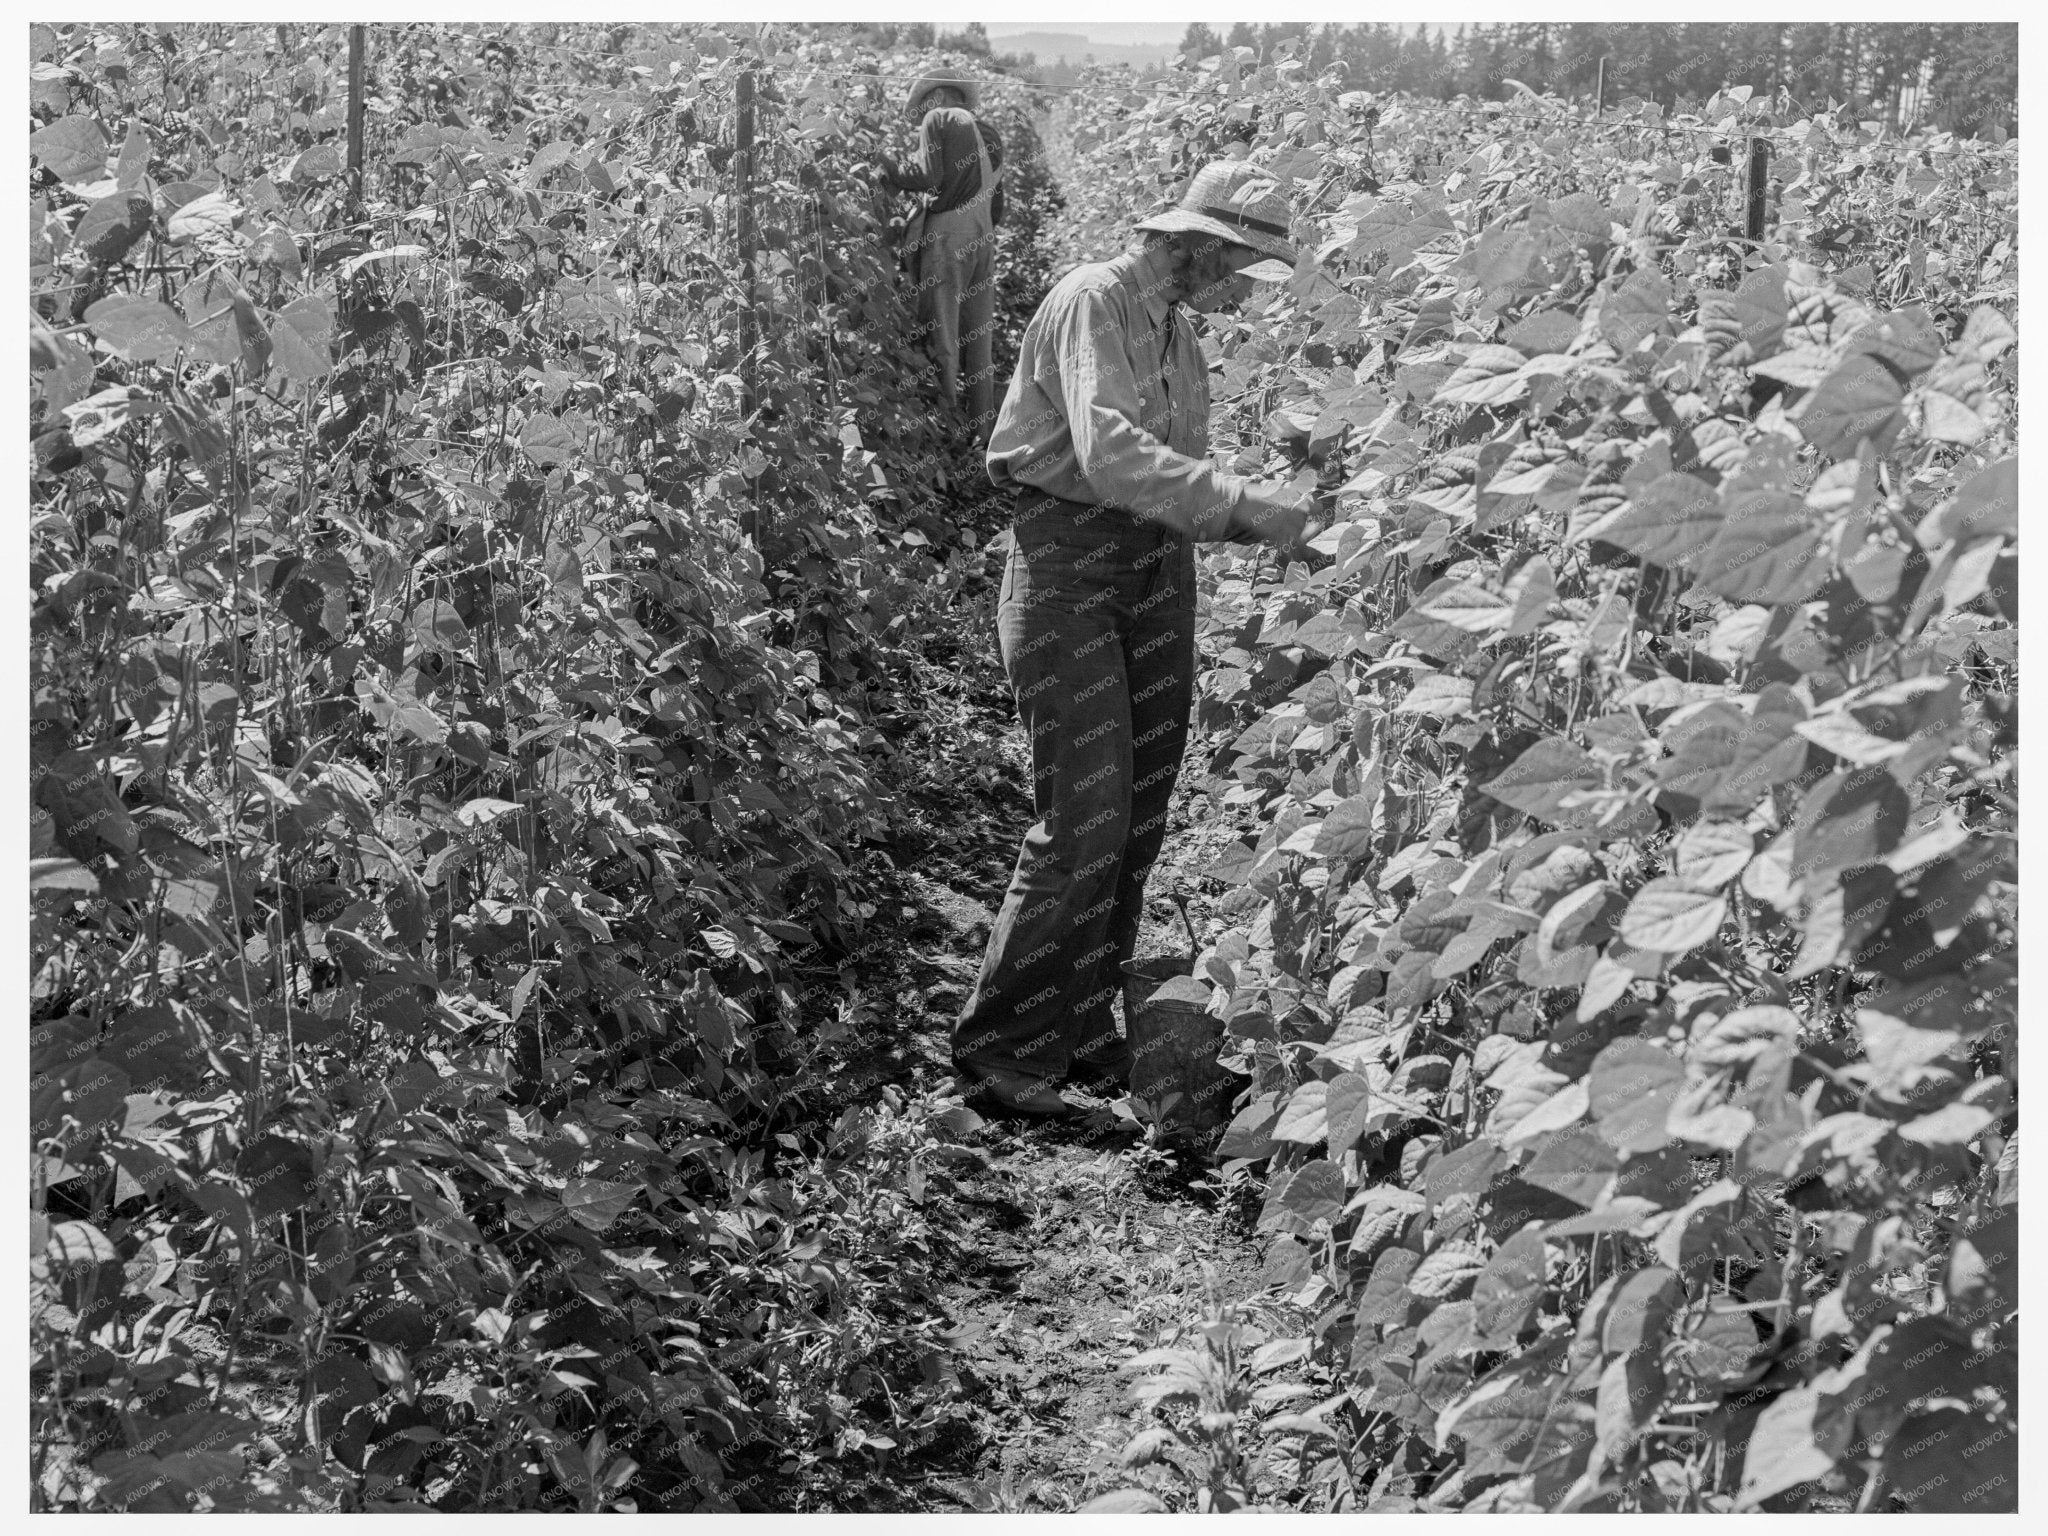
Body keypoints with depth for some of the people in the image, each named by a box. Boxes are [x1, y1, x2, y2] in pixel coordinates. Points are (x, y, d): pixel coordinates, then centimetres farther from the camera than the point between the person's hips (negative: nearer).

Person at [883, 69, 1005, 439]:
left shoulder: (938, 120, 1)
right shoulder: (988, 135, 21)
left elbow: (928, 177, -11)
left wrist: (889, 170, 3)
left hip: (946, 234, -7)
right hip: (984, 239, 7)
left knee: (941, 331, -6)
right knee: (979, 336, 9)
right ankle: (981, 429, 10)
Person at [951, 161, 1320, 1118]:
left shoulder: (1177, 328, 16)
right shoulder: (1090, 304, -12)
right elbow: (1109, 454, -28)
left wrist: (1264, 523, 1)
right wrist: (1244, 505, -30)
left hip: (1157, 569, 8)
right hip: (1067, 560, -8)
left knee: (1142, 812, 7)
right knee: (1086, 817, -12)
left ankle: (1082, 1025, 19)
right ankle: (996, 1045, -2)